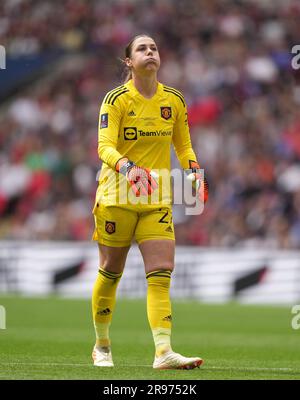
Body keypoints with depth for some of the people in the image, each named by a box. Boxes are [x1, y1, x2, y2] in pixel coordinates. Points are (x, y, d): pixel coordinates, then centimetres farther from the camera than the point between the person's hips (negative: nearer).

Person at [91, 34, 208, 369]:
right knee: (110, 273, 5)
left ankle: (163, 351, -18)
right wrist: (127, 167, -37)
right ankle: (101, 345, 24)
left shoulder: (174, 100, 6)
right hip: (117, 195, -3)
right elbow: (105, 146, -17)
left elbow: (183, 145, 17)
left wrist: (193, 170, -2)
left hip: (157, 198, 3)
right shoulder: (117, 99, -7)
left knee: (161, 275, -11)